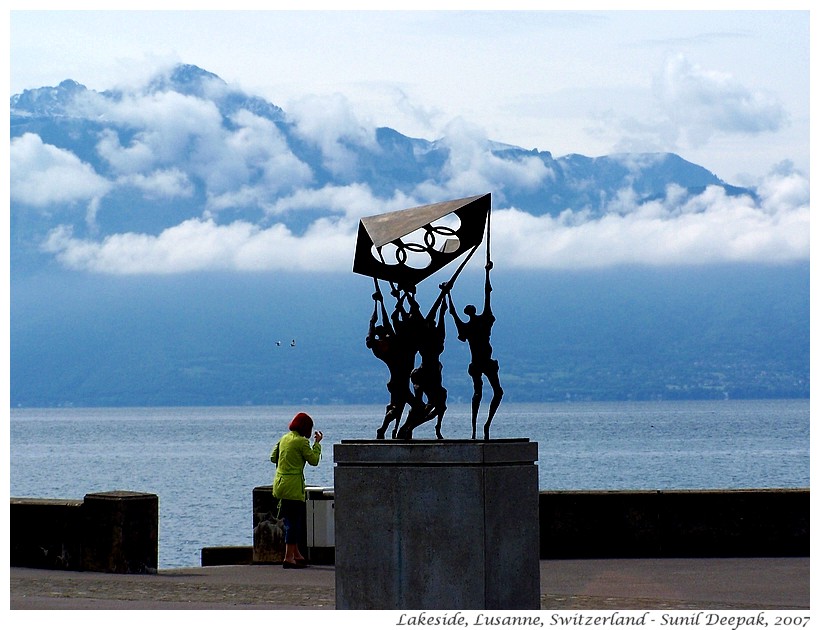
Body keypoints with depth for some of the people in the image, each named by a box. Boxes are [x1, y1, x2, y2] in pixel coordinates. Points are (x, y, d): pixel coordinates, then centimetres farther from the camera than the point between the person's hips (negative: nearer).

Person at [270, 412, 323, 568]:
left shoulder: (284, 438, 11)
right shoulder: (301, 441, -12)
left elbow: (273, 457, 16)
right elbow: (314, 460, -7)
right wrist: (317, 443, 4)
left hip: (280, 483, 9)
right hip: (293, 485, -9)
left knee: (293, 521, 16)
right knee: (294, 522, -5)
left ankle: (296, 554, 22)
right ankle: (289, 557, -7)